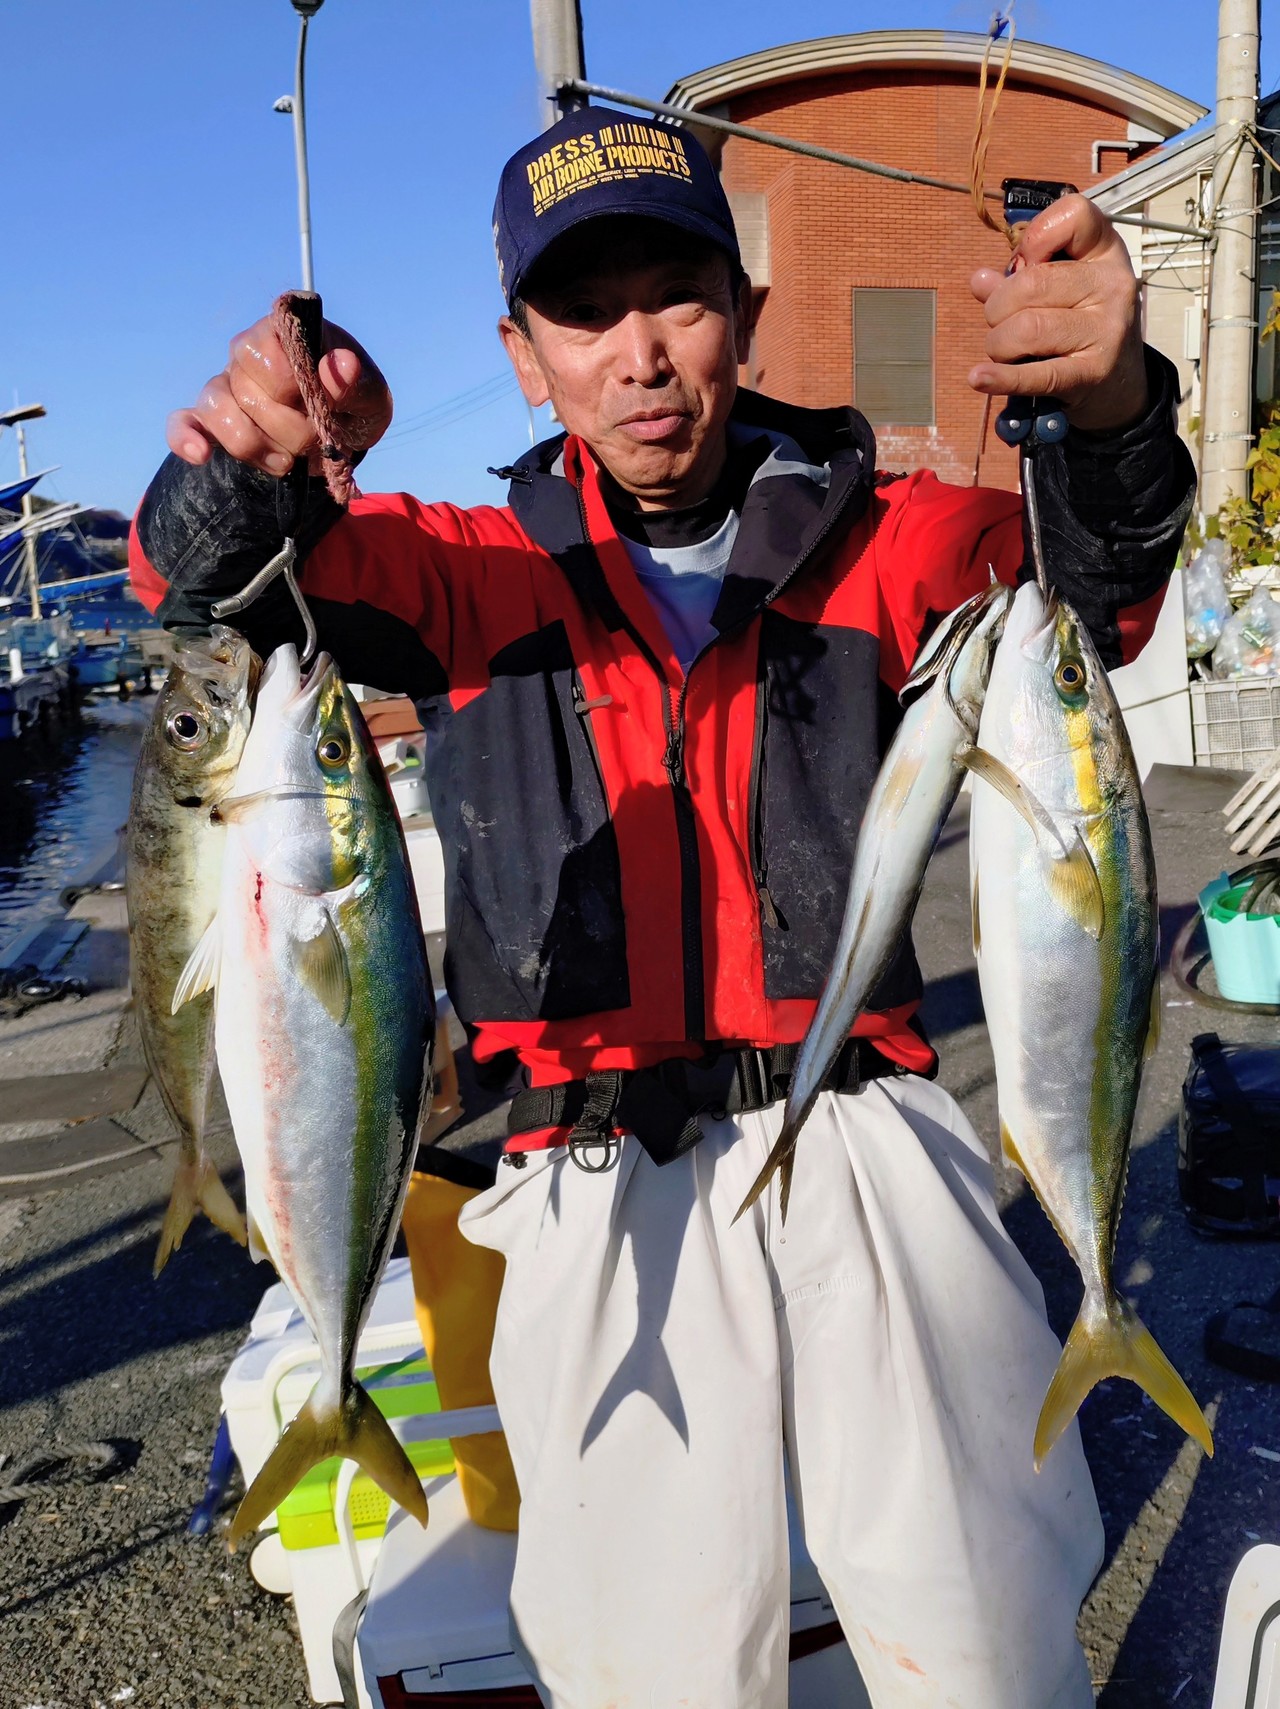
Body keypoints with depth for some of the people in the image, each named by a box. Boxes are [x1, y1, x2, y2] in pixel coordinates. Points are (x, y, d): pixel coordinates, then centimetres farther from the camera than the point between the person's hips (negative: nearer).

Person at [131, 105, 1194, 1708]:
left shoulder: (872, 539, 6)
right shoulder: (476, 572, 6)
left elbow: (1080, 585, -12)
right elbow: (202, 572, -7)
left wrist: (1107, 416, -35)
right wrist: (256, 466, -31)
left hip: (865, 1148, 1)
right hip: (607, 1191, 0)